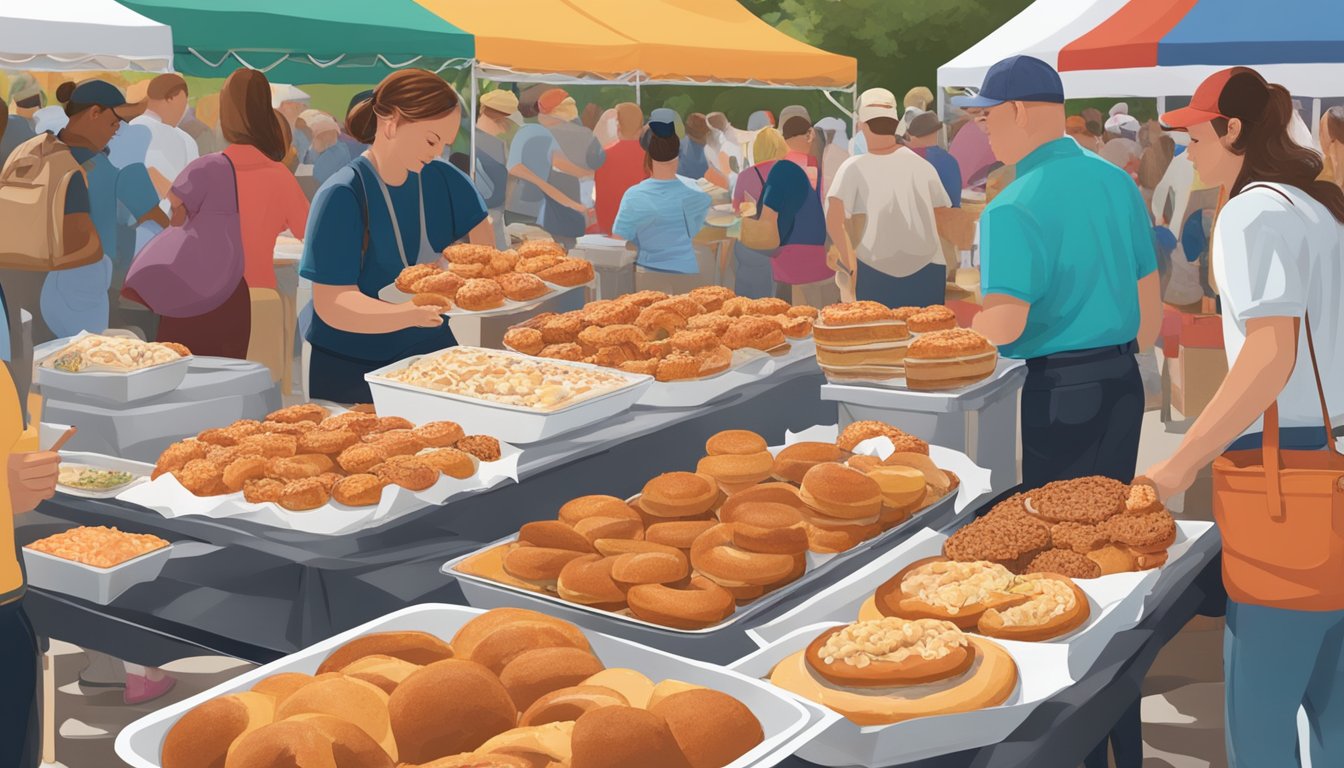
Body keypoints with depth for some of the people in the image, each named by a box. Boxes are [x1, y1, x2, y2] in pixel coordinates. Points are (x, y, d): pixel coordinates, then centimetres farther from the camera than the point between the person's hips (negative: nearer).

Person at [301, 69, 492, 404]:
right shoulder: (342, 195, -18)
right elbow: (332, 306, -23)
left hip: (430, 352, 5)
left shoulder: (442, 179, -1)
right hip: (350, 369, -5)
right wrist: (409, 314, -40)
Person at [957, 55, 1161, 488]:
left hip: (1051, 391, -7)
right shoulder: (1118, 181, 6)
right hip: (1121, 382, 7)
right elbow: (1150, 296, 13)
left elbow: (1003, 326, -22)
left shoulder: (1011, 208, -17)